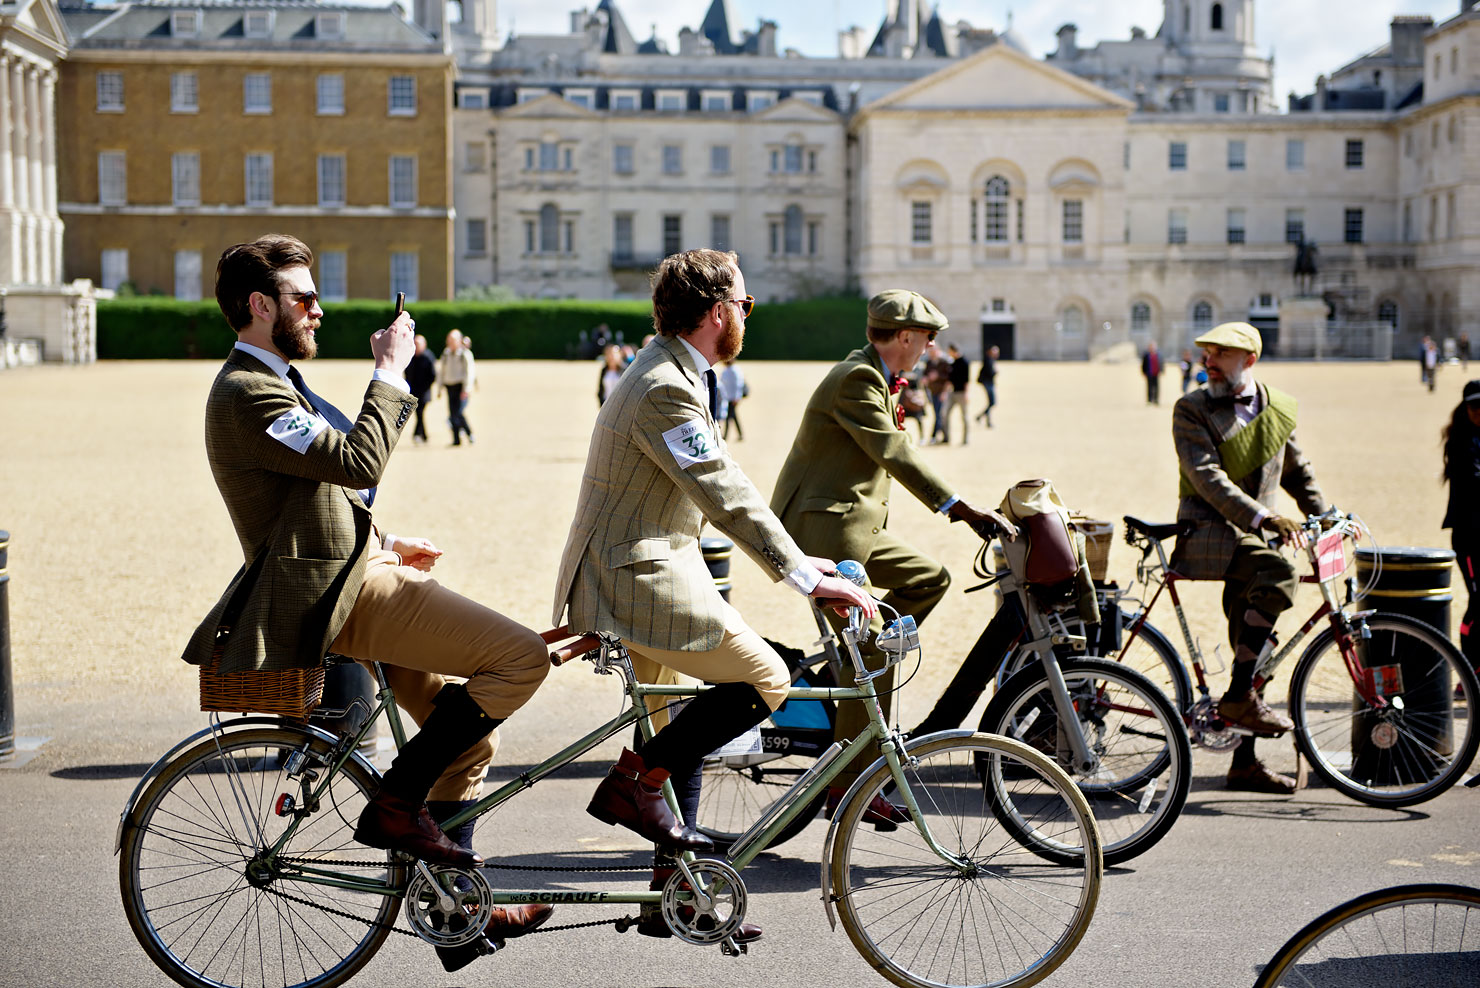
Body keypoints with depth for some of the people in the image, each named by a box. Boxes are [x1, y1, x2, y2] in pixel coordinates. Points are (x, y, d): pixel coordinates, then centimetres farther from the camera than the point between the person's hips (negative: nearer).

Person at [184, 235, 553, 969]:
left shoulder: (272, 383, 20)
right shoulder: (247, 395, -15)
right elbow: (358, 463, -24)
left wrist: (387, 544, 17)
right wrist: (389, 374, -14)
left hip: (356, 576, 11)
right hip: (339, 594, -11)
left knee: (466, 729, 14)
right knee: (521, 657, -19)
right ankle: (394, 806, -8)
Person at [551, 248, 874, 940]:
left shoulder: (677, 374, 15)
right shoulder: (664, 389, -20)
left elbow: (719, 490, 19)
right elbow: (726, 497, -23)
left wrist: (797, 560, 16)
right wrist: (805, 577, -21)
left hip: (648, 571, 11)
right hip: (637, 578, -11)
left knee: (679, 735, 16)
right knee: (764, 678, -14)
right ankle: (634, 784, -6)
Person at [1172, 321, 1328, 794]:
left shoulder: (1278, 409, 13)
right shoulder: (1191, 409, -4)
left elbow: (1297, 472, 25)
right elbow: (1207, 477, -17)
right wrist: (1263, 518, -28)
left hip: (1253, 538, 6)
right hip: (1206, 532, -6)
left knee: (1257, 650, 4)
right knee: (1278, 572, -33)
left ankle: (1245, 762, 15)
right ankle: (1239, 696, -29)